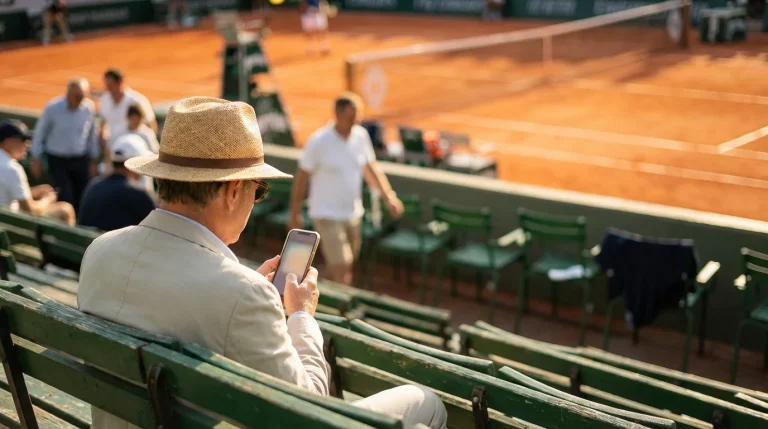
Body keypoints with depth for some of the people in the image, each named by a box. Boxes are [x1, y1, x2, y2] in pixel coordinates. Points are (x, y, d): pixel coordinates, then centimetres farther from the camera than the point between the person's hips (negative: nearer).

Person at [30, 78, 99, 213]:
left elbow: (92, 135, 4)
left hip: (81, 160, 3)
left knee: (81, 199, 9)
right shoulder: (52, 108, -15)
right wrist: (36, 159, 1)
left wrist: (93, 160, 9)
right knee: (66, 198, -8)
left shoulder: (89, 107, -9)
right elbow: (40, 133, -3)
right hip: (58, 160, -2)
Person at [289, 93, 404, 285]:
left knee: (348, 262, 17)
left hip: (353, 213, 6)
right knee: (342, 270, -12)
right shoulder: (318, 141, -16)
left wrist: (388, 195, -1)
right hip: (327, 216, -6)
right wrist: (294, 213, -2)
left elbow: (371, 168, 10)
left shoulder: (361, 135, -1)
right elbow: (301, 177, -8)